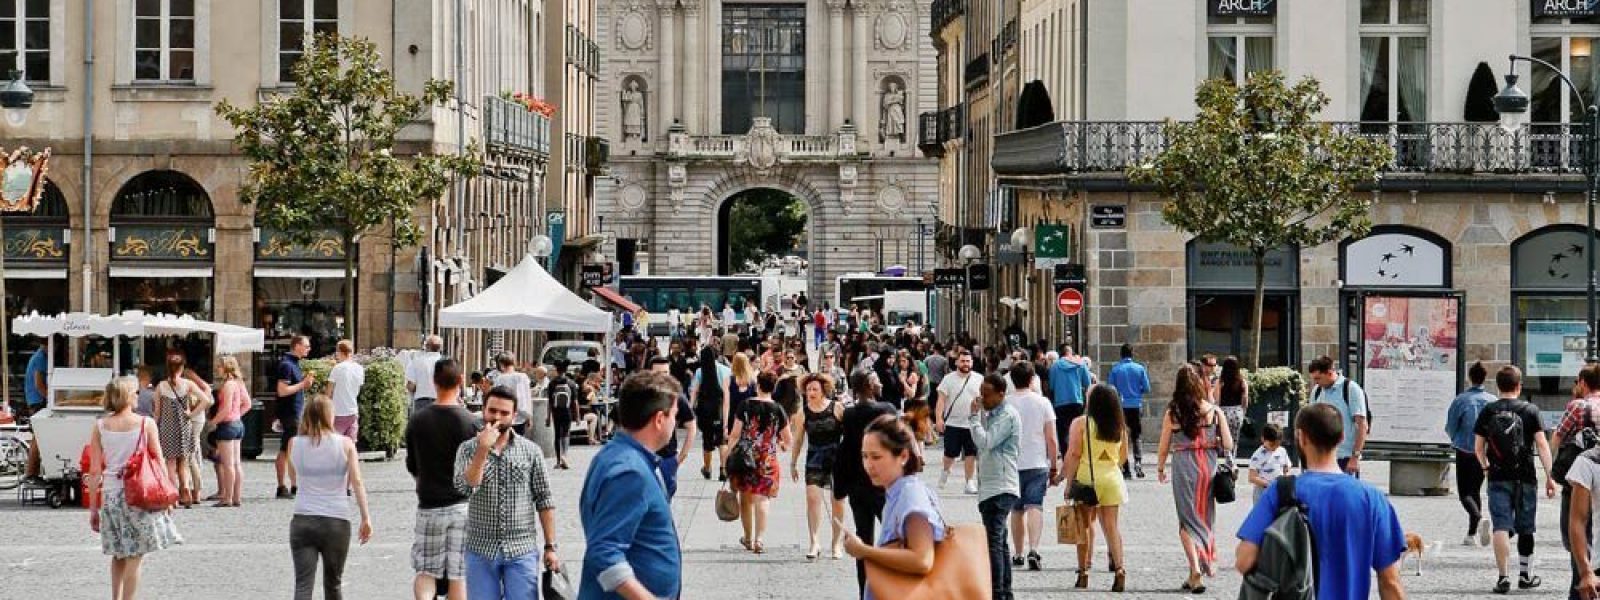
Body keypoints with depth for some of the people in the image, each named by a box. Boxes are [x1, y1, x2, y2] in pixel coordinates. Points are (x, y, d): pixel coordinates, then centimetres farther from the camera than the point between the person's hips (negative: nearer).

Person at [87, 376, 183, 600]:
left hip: (111, 493, 3)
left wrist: (93, 508, 8)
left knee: (119, 555, 20)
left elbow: (95, 471, 1)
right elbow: (158, 462, -2)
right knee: (135, 557, 2)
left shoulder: (100, 426, 1)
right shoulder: (146, 423, -6)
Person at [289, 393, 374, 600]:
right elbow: (357, 483, -6)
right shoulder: (345, 444, -2)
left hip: (303, 520, 0)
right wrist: (366, 518, -3)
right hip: (337, 521, 0)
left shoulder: (296, 444, 2)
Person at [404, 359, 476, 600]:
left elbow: (412, 467, 8)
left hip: (429, 506, 1)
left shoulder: (417, 421, -2)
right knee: (458, 576, 6)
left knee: (425, 571, 9)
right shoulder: (470, 421, -9)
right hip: (463, 505, -1)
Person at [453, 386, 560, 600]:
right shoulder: (468, 449, 2)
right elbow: (464, 487, -15)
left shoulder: (531, 451, 1)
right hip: (481, 551, 1)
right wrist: (483, 449, -21)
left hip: (522, 550, -1)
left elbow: (544, 502, 2)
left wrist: (550, 547, -2)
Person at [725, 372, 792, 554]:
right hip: (768, 460, 0)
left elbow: (735, 435, -5)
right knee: (762, 500, -1)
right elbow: (787, 441, 3)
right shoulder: (778, 410, -3)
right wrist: (780, 445, 25)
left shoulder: (745, 406, -5)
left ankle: (748, 538, 23)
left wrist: (726, 454, 4)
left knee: (745, 498, 13)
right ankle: (759, 540, -10)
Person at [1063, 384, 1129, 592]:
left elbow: (1074, 454, -10)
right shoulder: (1120, 427, 6)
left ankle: (1083, 574, 9)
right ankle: (1120, 569, -10)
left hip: (1087, 479, -3)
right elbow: (1123, 456, 12)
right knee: (1111, 525, 4)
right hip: (1112, 478, 3)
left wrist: (1069, 482, -6)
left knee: (1085, 525, 6)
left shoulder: (1080, 423, -7)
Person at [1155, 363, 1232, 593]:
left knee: (1188, 519, 4)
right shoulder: (1213, 411, -3)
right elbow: (1228, 444, -2)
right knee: (1205, 517, 16)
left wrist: (1160, 469, 16)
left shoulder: (1172, 413, -5)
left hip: (1183, 468, -1)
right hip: (1208, 467, 1)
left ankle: (1196, 569, -11)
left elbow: (1163, 447, 1)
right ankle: (1207, 563, 22)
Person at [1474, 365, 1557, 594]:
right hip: (1525, 478, 0)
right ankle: (1525, 575, 25)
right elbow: (1541, 445, -6)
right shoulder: (1530, 410, -1)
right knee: (1525, 529, 13)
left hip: (1498, 478, 0)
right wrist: (1549, 476, -4)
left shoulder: (1488, 411, 2)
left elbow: (1478, 446, 4)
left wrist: (1485, 466, 22)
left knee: (1501, 527, -3)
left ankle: (1503, 577, -13)